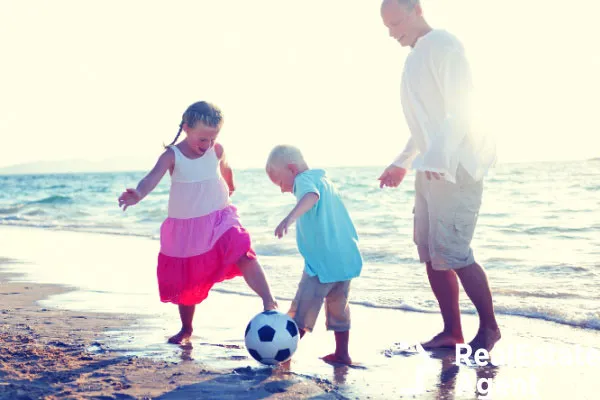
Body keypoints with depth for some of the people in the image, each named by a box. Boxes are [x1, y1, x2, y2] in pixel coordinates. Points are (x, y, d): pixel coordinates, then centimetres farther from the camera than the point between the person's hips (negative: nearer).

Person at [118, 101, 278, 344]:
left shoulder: (217, 150, -3)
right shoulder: (172, 156, -14)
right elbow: (153, 177, -31)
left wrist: (230, 187, 39)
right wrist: (138, 194, -52)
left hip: (219, 220, 1)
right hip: (185, 228, 0)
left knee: (243, 254, -27)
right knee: (185, 281, 12)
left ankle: (269, 304, -29)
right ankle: (186, 329, 31)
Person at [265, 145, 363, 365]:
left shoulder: (304, 179, -10)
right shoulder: (324, 179, 19)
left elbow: (312, 195, -35)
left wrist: (290, 218, -50)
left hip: (323, 262, -9)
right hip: (347, 258, 9)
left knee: (302, 310, 2)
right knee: (339, 306, 20)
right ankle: (342, 353, 27)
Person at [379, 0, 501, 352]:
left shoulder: (442, 45, -9)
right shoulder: (416, 57, 18)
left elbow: (461, 109, -19)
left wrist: (438, 156, -29)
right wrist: (402, 163, 25)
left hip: (455, 167, -9)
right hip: (431, 168, 9)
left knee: (452, 253, -11)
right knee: (431, 253, 7)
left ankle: (489, 327, 5)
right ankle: (452, 331, 15)